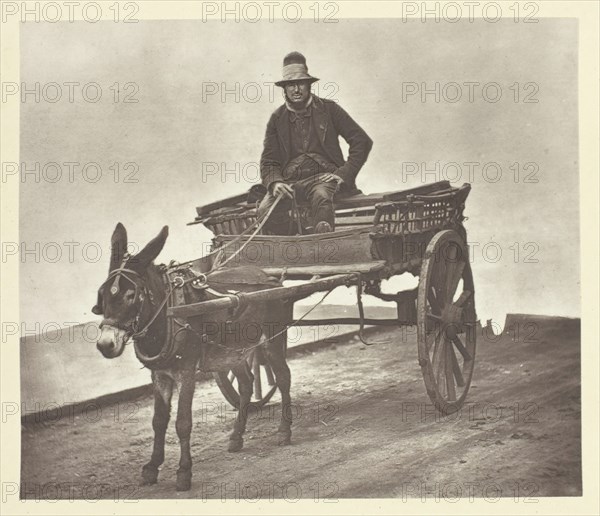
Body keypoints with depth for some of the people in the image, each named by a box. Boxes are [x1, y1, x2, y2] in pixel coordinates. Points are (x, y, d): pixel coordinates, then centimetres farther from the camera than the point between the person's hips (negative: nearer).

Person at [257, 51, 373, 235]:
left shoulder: (328, 109, 7)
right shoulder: (277, 118, 13)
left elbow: (362, 141, 5)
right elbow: (268, 161, 11)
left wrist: (344, 174, -7)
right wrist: (275, 183, -12)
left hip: (324, 177, -2)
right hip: (289, 181, 2)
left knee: (321, 197, -39)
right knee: (265, 211, -28)